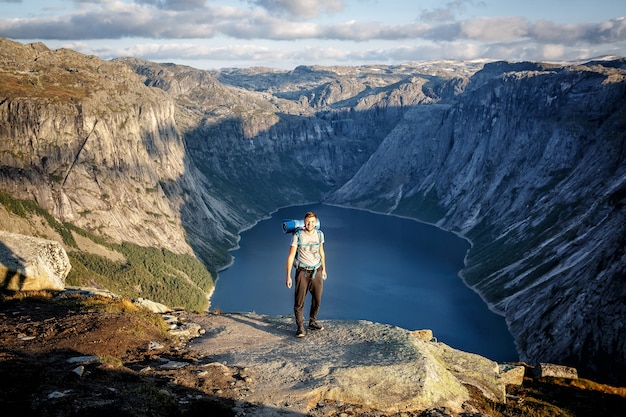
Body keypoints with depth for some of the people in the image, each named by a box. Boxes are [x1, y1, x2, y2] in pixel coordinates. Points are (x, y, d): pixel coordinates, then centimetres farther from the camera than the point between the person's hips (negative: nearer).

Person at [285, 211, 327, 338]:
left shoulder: (319, 234, 2)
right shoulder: (298, 235, -11)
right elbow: (291, 256, -9)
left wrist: (324, 269, 23)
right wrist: (288, 276, -11)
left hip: (316, 271, 4)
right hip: (303, 272, -4)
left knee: (317, 300, 11)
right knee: (299, 301, -5)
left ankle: (313, 322, 30)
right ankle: (300, 328, 7)